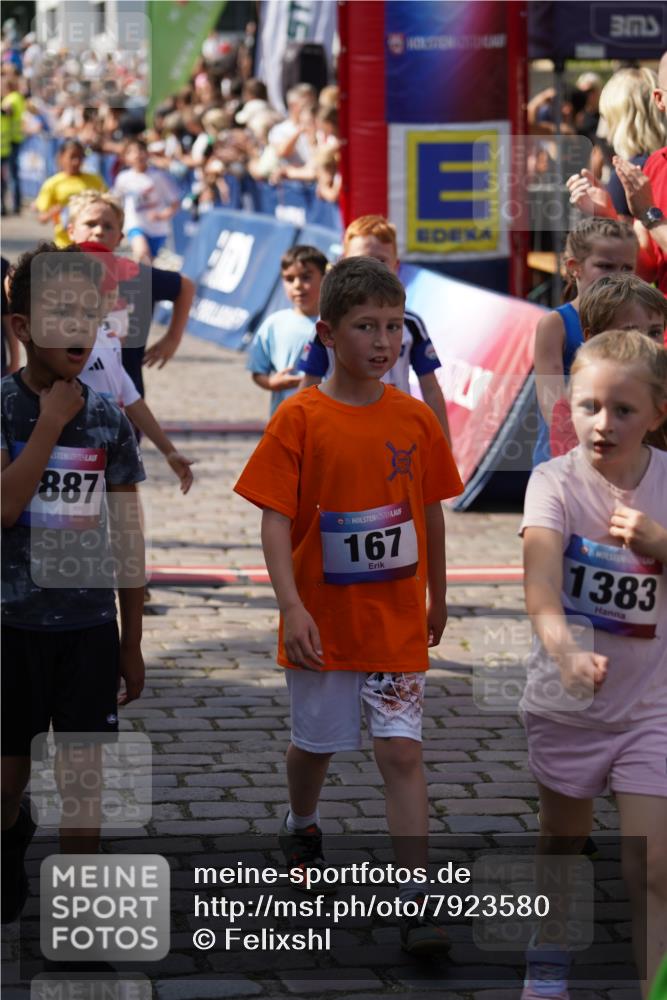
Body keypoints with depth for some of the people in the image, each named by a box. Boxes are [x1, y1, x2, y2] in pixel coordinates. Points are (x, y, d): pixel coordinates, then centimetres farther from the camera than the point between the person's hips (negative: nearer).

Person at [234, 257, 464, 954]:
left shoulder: (415, 419, -2)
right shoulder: (300, 420, -10)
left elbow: (431, 511, 9)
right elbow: (276, 520, -12)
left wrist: (437, 598, 17)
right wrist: (291, 605, -22)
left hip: (397, 622, 1)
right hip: (322, 622, -1)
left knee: (402, 750, -6)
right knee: (315, 741, 18)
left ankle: (416, 902, -6)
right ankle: (301, 829, 49)